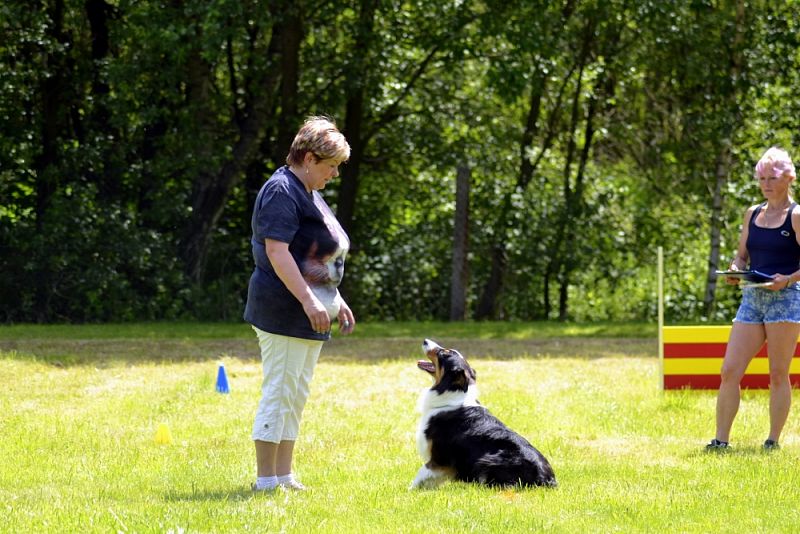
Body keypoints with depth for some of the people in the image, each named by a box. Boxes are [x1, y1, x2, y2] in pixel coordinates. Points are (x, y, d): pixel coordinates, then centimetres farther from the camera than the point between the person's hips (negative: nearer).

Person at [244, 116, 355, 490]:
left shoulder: (308, 193, 19)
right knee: (279, 392, -9)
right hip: (283, 312, -11)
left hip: (307, 316, 11)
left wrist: (337, 302, 25)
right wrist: (308, 301, -28)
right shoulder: (282, 192, -14)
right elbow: (276, 251, -23)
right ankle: (265, 481, -8)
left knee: (295, 396, 12)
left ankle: (284, 476, 16)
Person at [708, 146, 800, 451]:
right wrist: (735, 270, -1)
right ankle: (721, 439, 0)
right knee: (729, 371, -3)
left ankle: (773, 440, 6)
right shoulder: (752, 214, 15)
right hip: (752, 298, 5)